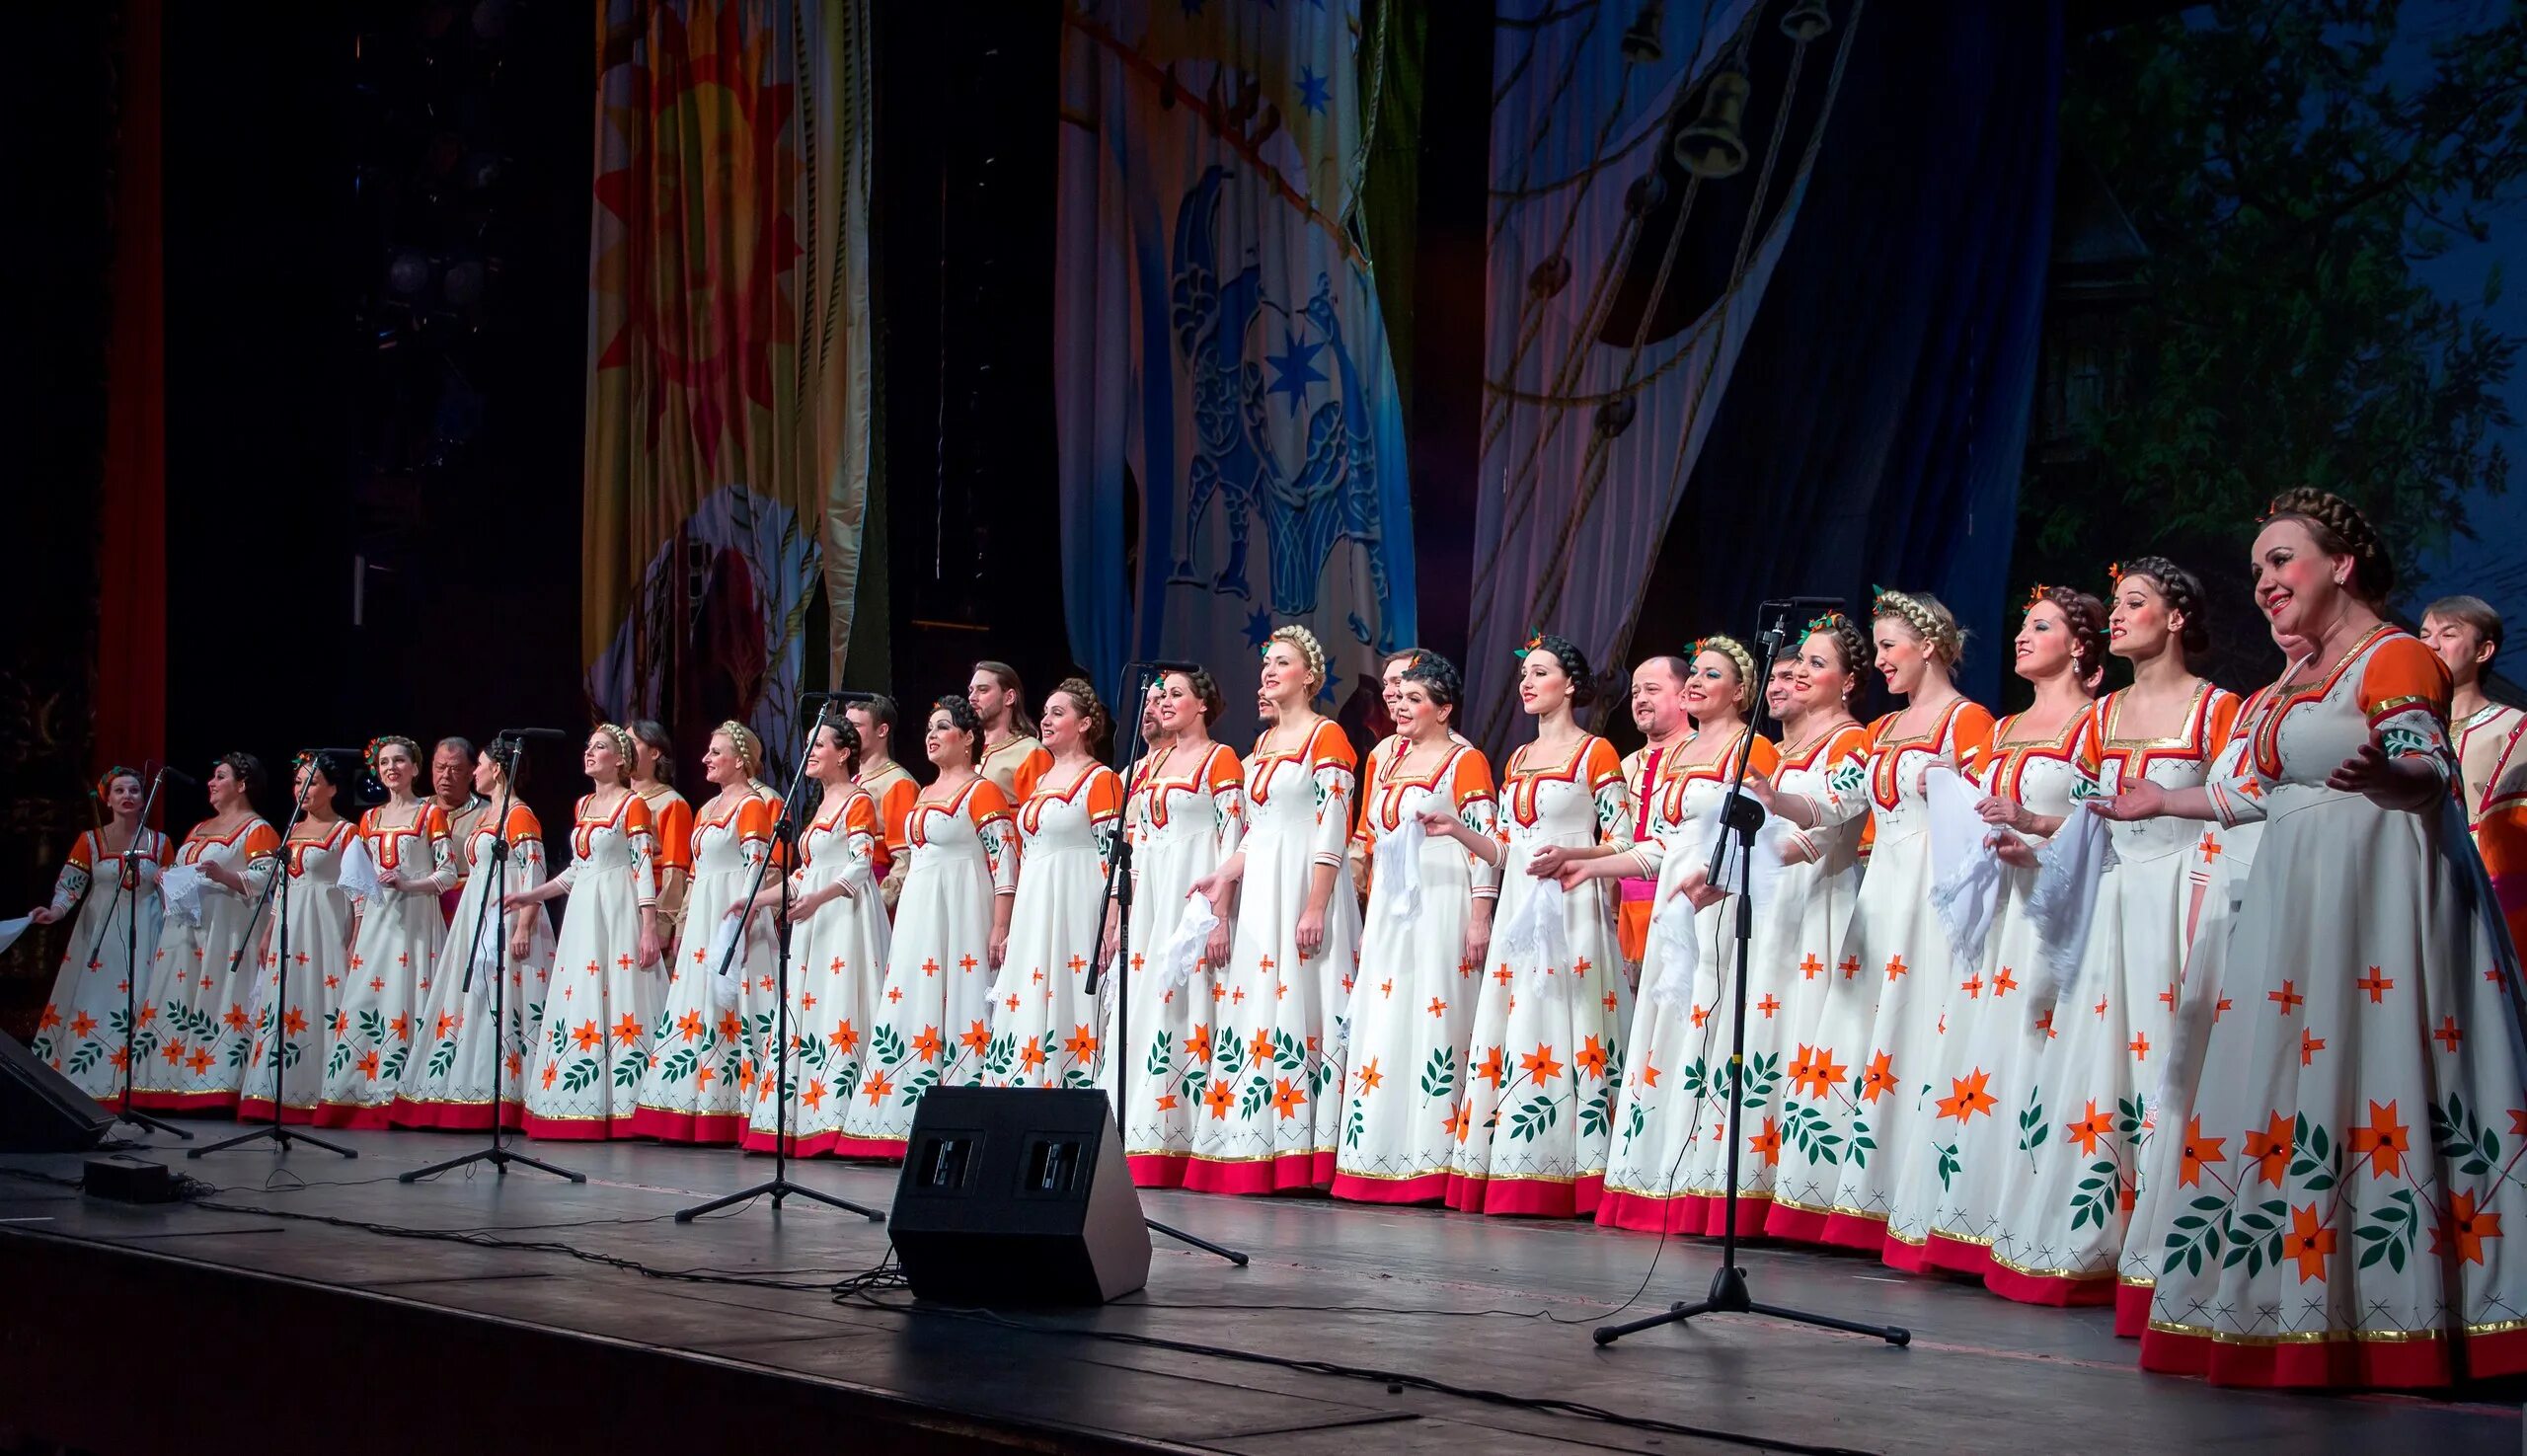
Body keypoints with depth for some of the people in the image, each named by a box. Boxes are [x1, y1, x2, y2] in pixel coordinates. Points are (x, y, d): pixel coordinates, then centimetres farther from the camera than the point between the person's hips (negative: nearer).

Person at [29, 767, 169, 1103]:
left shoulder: (158, 842, 6)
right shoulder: (90, 841, 3)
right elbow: (70, 884, -2)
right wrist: (56, 911, -21)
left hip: (144, 935, 1)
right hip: (99, 934, -1)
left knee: (141, 1007, -5)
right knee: (92, 1009, -5)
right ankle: (85, 1082, 0)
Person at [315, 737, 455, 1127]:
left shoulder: (431, 813, 3)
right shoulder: (370, 819, 17)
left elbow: (448, 873, -3)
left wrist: (407, 884, -15)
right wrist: (355, 936, 11)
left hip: (416, 917, -5)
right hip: (377, 918, 5)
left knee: (407, 998, -10)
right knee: (362, 1003, -3)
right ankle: (360, 1094, -2)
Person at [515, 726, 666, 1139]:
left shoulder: (633, 804, -4)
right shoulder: (582, 806, 17)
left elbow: (644, 867, -10)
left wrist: (650, 927, -17)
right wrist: (530, 896, 20)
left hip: (619, 915, -8)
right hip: (583, 915, 8)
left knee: (618, 1004, -9)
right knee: (576, 1008, 4)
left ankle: (618, 1108, -9)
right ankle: (581, 1107, 5)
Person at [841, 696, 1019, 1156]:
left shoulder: (983, 791, -5)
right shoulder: (925, 794, 20)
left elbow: (1005, 865, -11)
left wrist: (999, 931, -18)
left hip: (962, 919, -8)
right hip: (917, 918, 8)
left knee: (958, 1012, -10)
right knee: (910, 1014, 4)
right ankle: (910, 1124, 6)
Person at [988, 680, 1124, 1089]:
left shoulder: (1100, 779, -4)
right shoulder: (1040, 780, 20)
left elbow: (1113, 856, -11)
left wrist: (1110, 928, -19)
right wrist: (1011, 928, 18)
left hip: (1075, 912, -8)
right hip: (1032, 913, 8)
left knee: (1066, 1006, -11)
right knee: (1026, 1010, 3)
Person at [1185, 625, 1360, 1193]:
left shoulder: (1326, 737, -4)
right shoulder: (1262, 744, 19)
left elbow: (1332, 829, -12)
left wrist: (1316, 907, -19)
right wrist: (1226, 873, 5)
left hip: (1301, 887, -8)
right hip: (1258, 890, 8)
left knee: (1296, 1006, -11)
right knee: (1251, 1012, 3)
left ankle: (1298, 1155, -10)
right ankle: (1252, 1153, 4)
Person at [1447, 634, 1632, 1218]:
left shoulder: (1596, 752, -1)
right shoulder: (1519, 758, 19)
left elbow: (1621, 841, -6)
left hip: (1571, 907, -7)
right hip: (1519, 905, 7)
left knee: (1561, 1032, -11)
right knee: (1508, 1032, 1)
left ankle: (1562, 1175, -10)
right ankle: (1511, 1175, 2)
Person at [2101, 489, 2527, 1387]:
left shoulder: (2398, 657, -6)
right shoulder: (2303, 679, 22)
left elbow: (2429, 768, -20)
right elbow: (2261, 793, 30)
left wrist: (2383, 774, -42)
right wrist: (2162, 802, 36)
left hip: (2377, 894, -9)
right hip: (2299, 900, 10)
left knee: (2370, 1093, -14)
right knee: (2289, 1102, 6)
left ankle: (2393, 1307, -12)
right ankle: (2298, 1301, 9)